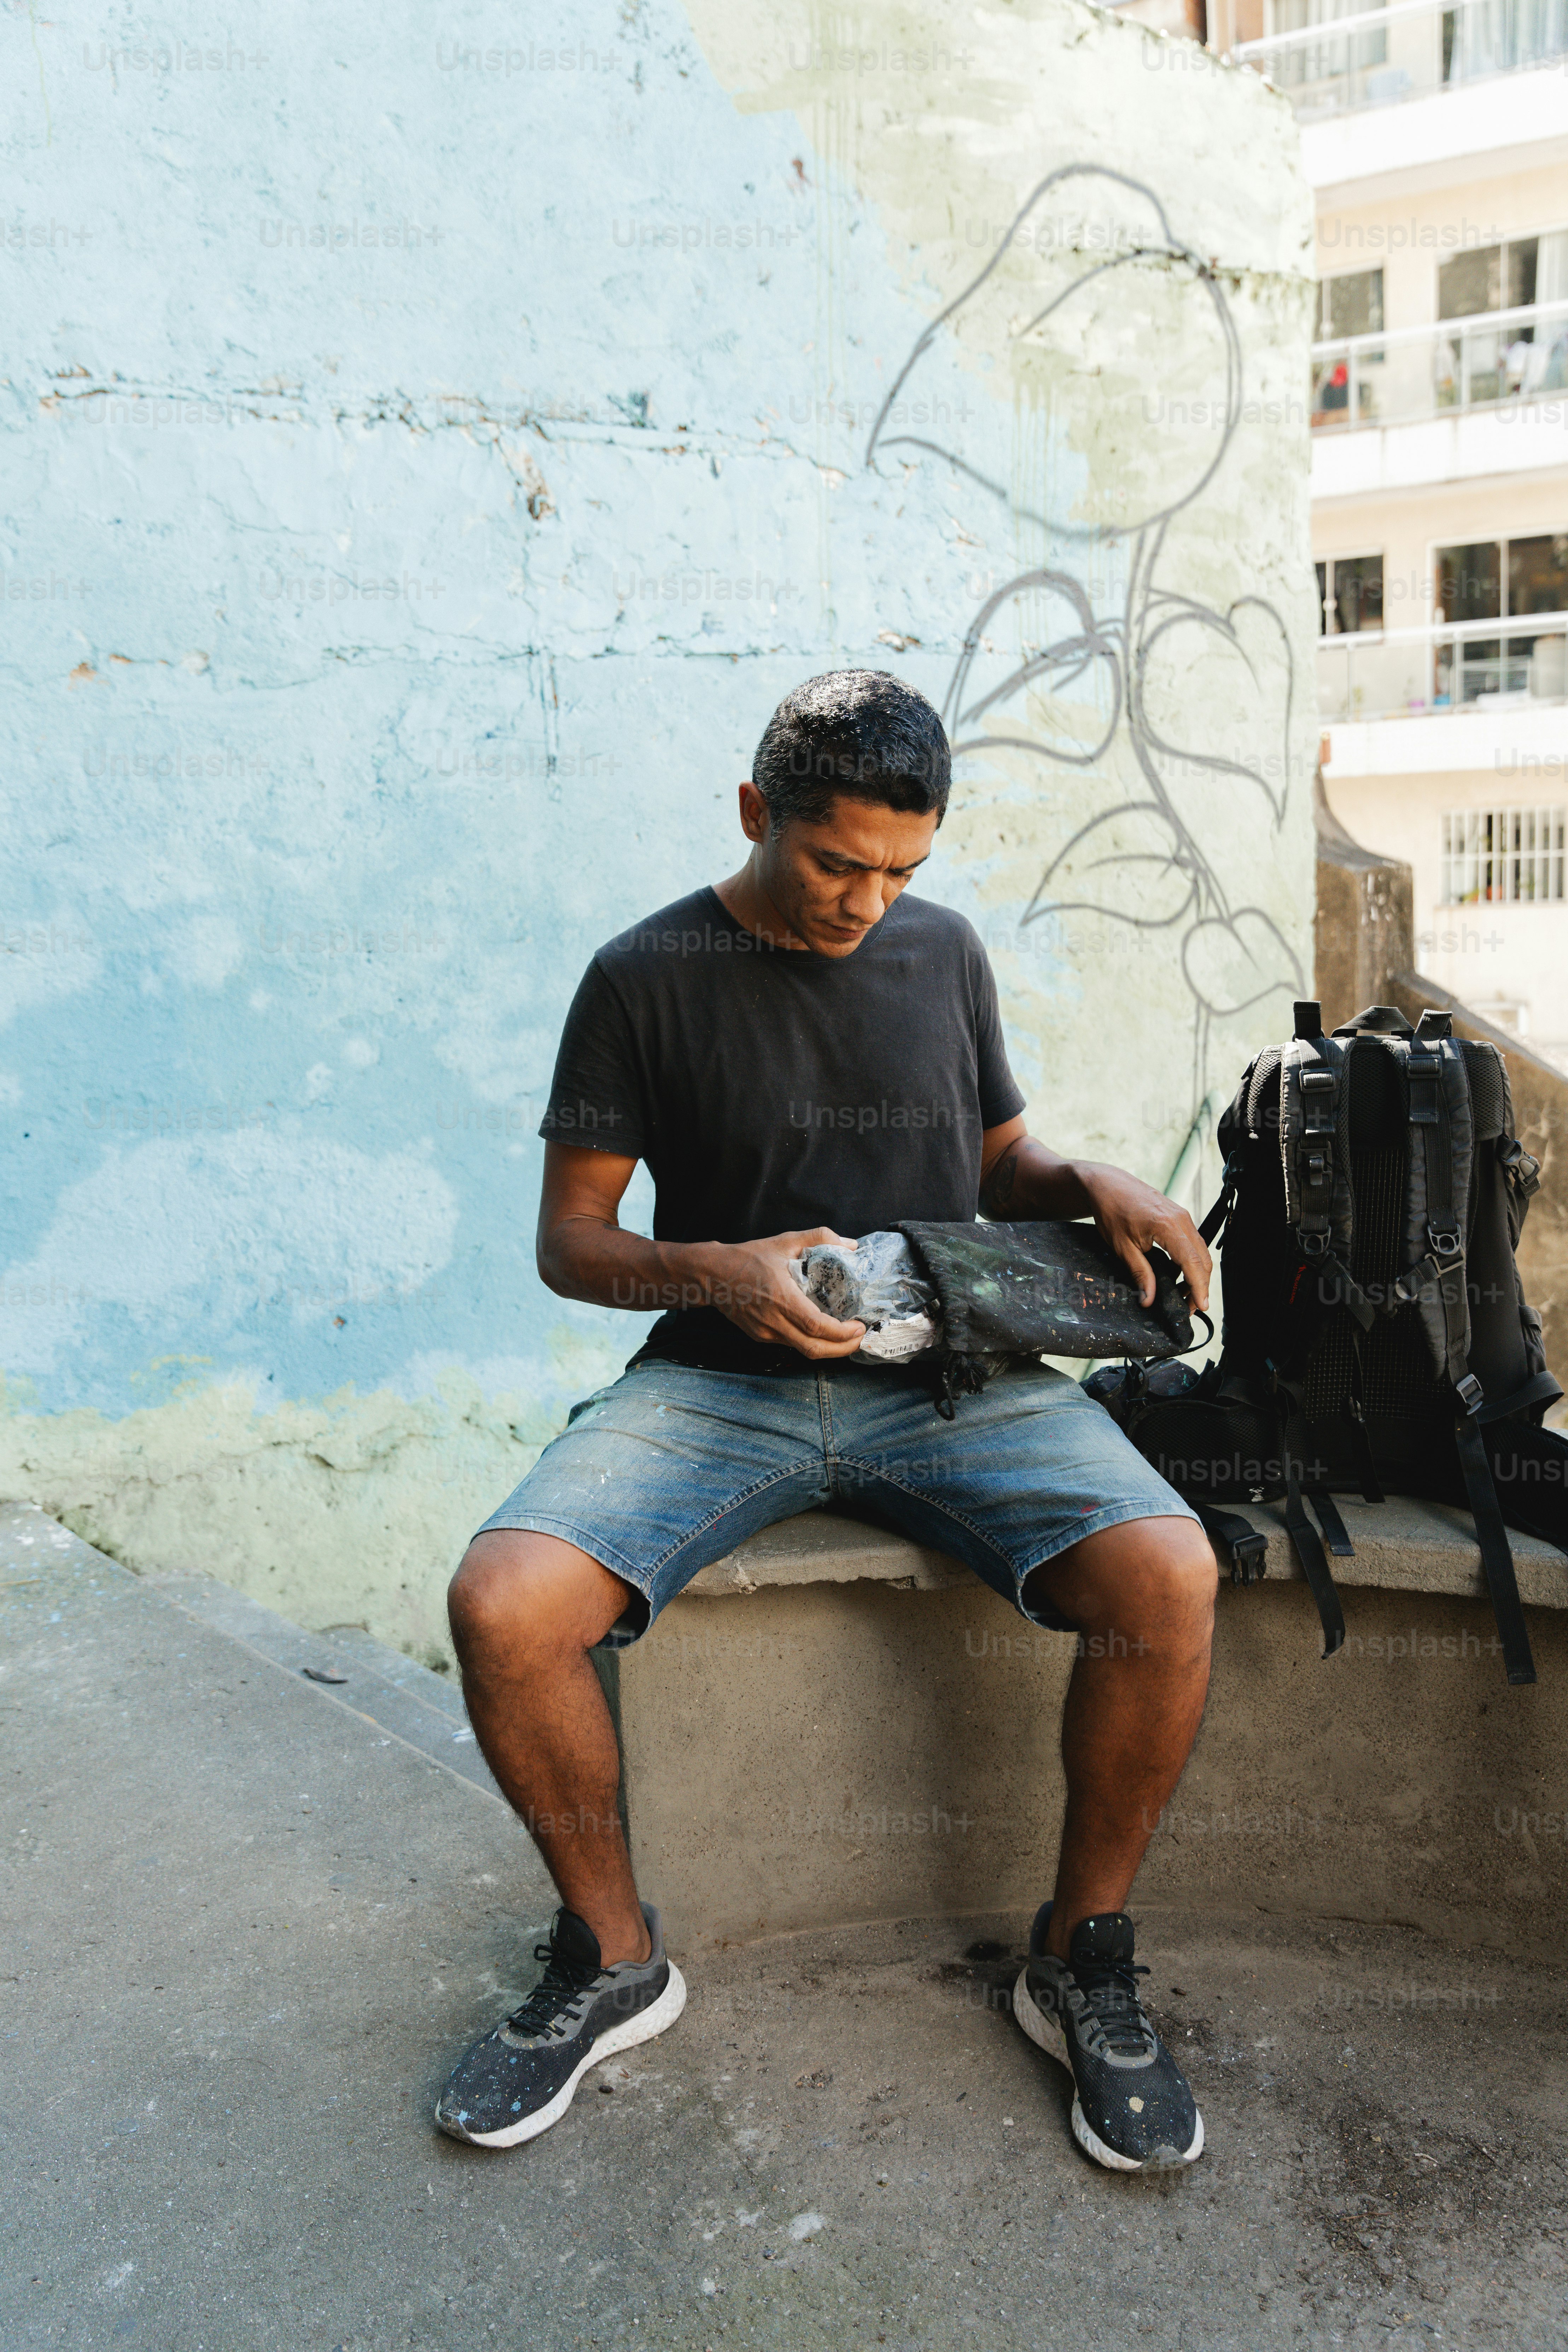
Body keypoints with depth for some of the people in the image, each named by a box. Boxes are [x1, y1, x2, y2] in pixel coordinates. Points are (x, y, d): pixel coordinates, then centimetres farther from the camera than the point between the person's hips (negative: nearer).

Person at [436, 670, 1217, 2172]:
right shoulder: (648, 977, 1)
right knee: (498, 1604, -25)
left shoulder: (943, 950, 12)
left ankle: (1081, 1960, 3)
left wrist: (1096, 1184, -1)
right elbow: (568, 1240, 1)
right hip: (719, 1381, -1)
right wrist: (717, 1273, -18)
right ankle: (613, 1959, 5)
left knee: (1170, 1577, -24)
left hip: (948, 1375, 2)